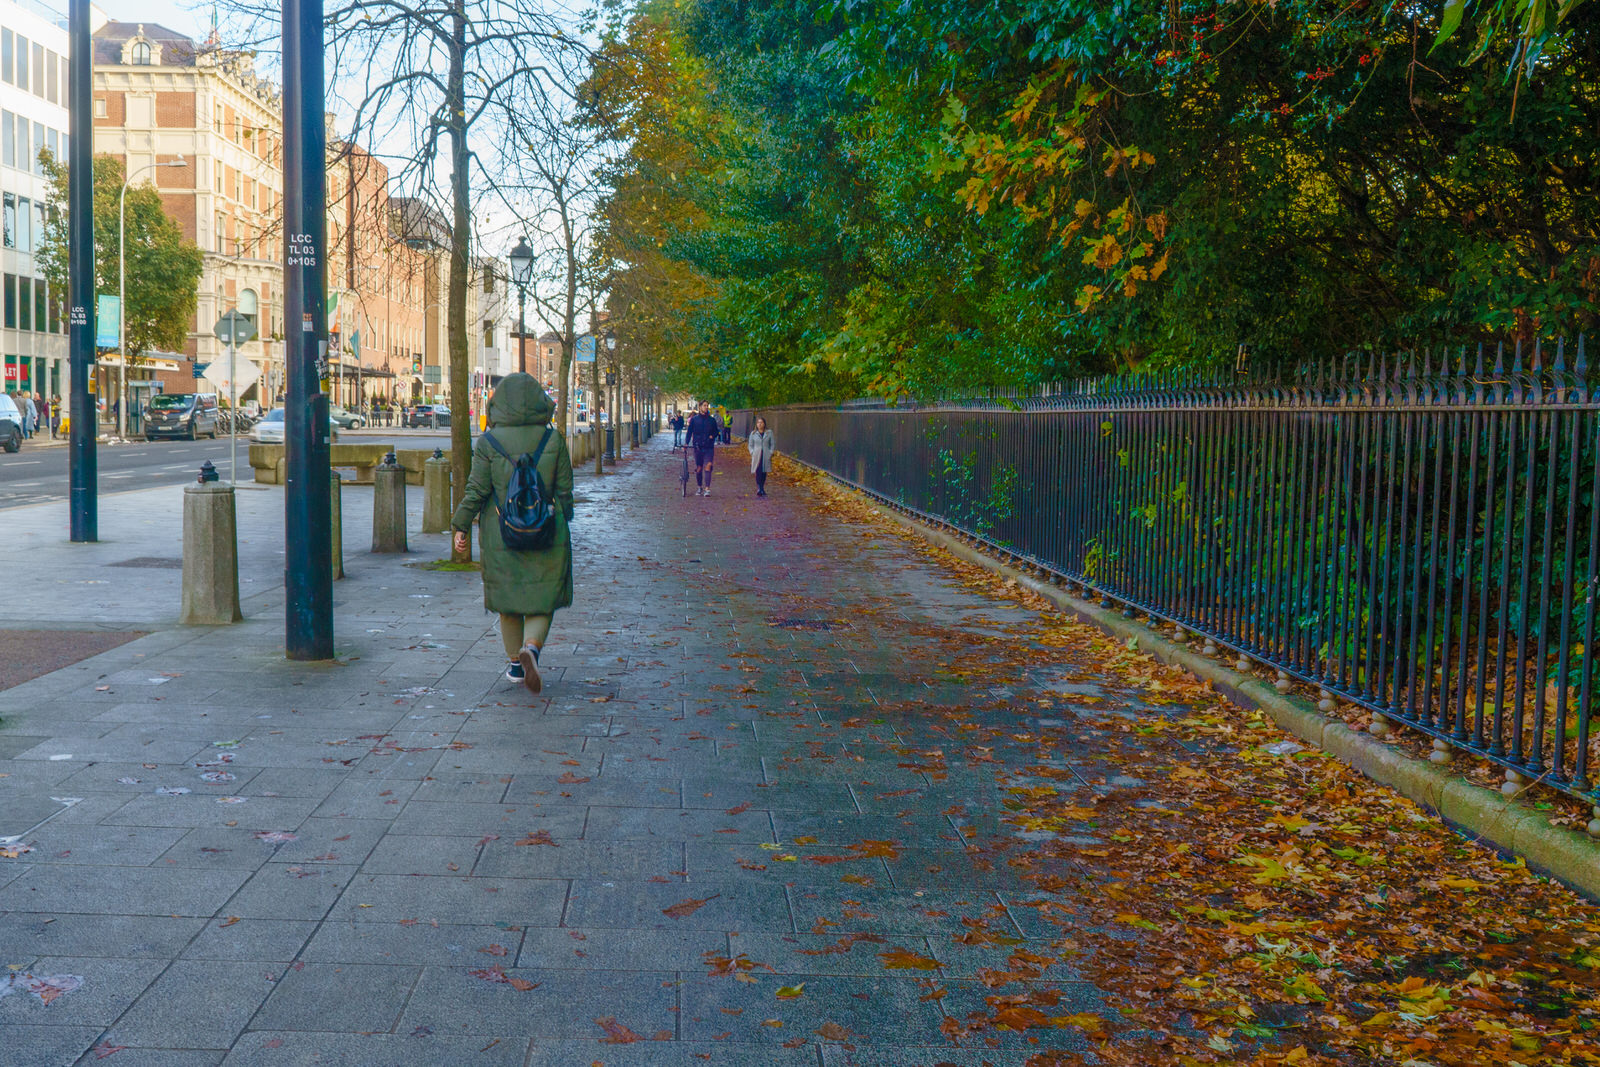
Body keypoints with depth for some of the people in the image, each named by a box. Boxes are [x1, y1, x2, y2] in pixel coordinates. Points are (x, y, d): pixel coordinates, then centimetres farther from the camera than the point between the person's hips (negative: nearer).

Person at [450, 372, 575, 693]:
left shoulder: (488, 442, -7)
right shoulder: (553, 439, -4)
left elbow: (477, 490, -8)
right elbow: (564, 490, 0)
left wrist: (461, 526, 2)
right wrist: (561, 523, 14)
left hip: (501, 534, 0)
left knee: (508, 598, 15)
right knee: (541, 599, 7)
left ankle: (516, 664, 22)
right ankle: (532, 647, -19)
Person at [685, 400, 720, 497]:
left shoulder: (712, 419, 7)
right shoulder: (694, 419, 5)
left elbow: (716, 431, 16)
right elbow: (689, 431, 8)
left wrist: (712, 436, -5)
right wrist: (686, 443, -2)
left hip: (709, 447, -1)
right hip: (698, 447, 1)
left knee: (708, 467, -14)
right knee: (699, 468, 8)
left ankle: (707, 489, -16)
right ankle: (699, 487, 24)